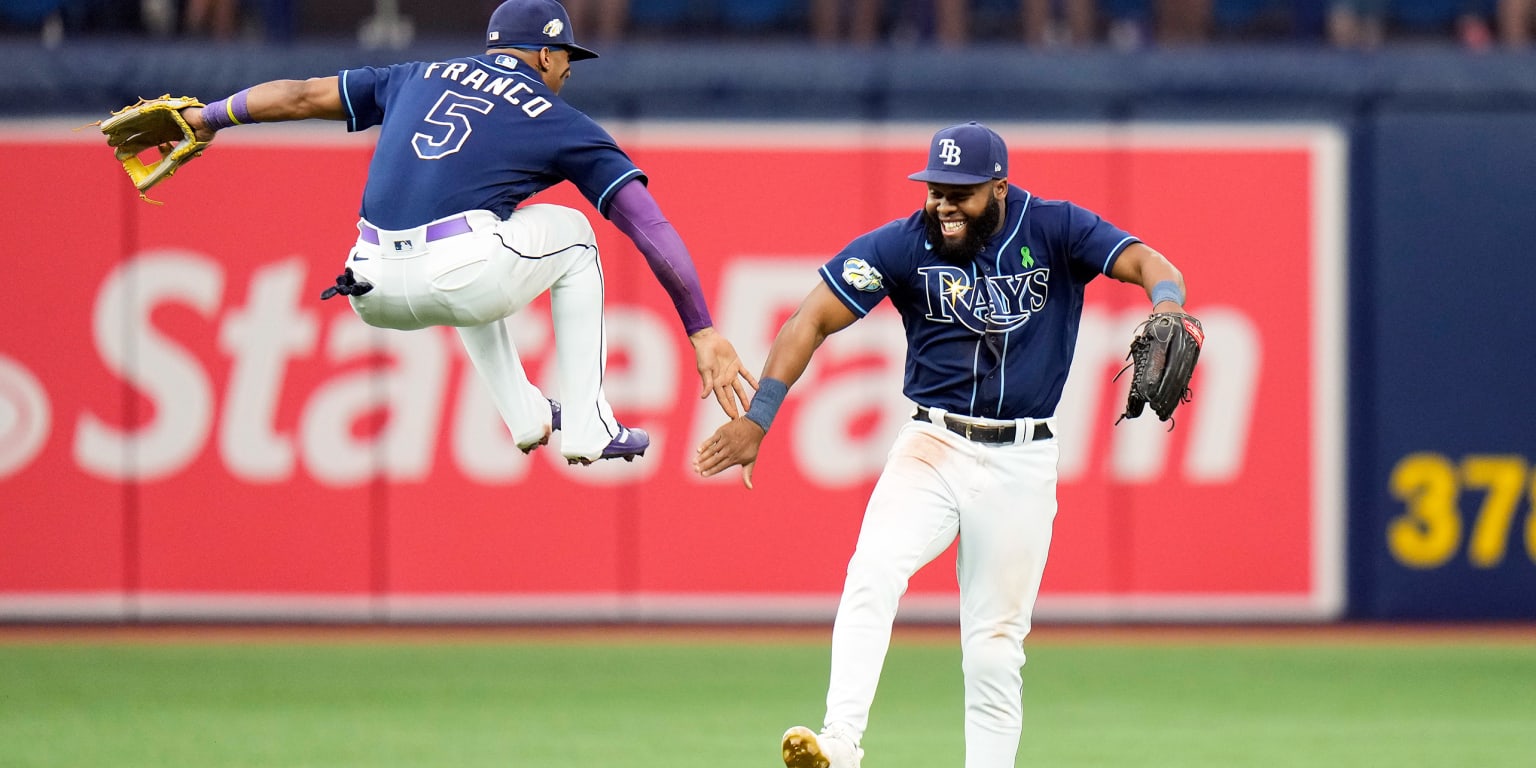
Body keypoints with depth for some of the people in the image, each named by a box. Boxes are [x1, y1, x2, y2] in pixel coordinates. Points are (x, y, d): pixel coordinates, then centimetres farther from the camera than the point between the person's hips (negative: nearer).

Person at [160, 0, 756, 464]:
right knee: (569, 233, 26)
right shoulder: (562, 123, 13)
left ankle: (525, 417, 33)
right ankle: (587, 430, 20)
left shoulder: (421, 78, 24)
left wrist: (209, 118, 42)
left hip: (376, 295, 5)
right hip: (461, 284, -5)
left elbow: (302, 95, 28)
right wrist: (703, 332, 8)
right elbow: (654, 232, 7)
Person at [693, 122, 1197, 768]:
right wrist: (758, 418, -16)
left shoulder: (1056, 230, -4)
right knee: (873, 572, -26)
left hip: (1021, 465, 0)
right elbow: (813, 320, -6)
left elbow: (1148, 266, -15)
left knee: (995, 644, 4)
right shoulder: (904, 245, -5)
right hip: (931, 448, 0)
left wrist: (1167, 311, -40)